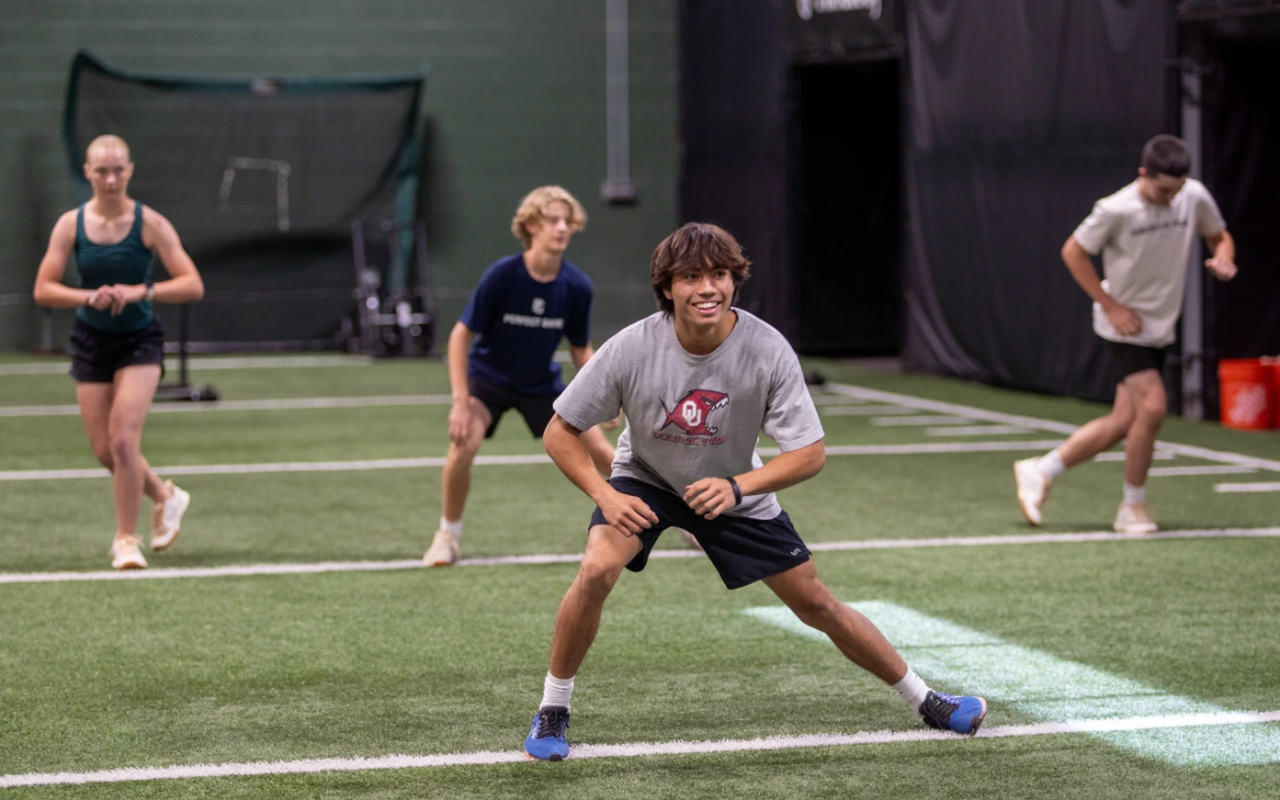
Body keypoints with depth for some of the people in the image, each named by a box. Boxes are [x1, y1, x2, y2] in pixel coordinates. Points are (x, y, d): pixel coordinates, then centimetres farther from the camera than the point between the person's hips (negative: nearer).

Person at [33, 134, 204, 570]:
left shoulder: (150, 223, -11)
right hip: (91, 341, 3)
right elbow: (43, 290, -6)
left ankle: (126, 539, -1)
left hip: (139, 341, -3)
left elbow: (193, 285, -15)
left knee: (123, 440, -16)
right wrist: (89, 297, -24)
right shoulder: (71, 224, -5)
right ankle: (165, 496, 32)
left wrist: (141, 291, -30)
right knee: (104, 450, 4)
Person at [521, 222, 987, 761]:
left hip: (734, 490, 1)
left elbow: (810, 453, -22)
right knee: (596, 571, -28)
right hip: (644, 479, -1)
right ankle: (552, 711, -9)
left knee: (816, 603, 4)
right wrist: (604, 495, -32)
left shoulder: (768, 351, -27)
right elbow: (560, 432, -18)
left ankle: (923, 700, 23)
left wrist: (736, 487, -37)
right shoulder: (632, 349, -28)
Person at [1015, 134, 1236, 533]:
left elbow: (1220, 236, 11)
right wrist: (1111, 306, -12)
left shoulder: (1194, 197, -6)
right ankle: (1133, 507, -2)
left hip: (1158, 330, 6)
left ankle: (1039, 471, 23)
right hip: (1124, 325, -6)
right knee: (1152, 407, -20)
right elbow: (1073, 251, -8)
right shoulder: (1116, 210, -20)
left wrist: (1222, 258, -14)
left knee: (1123, 424, 5)